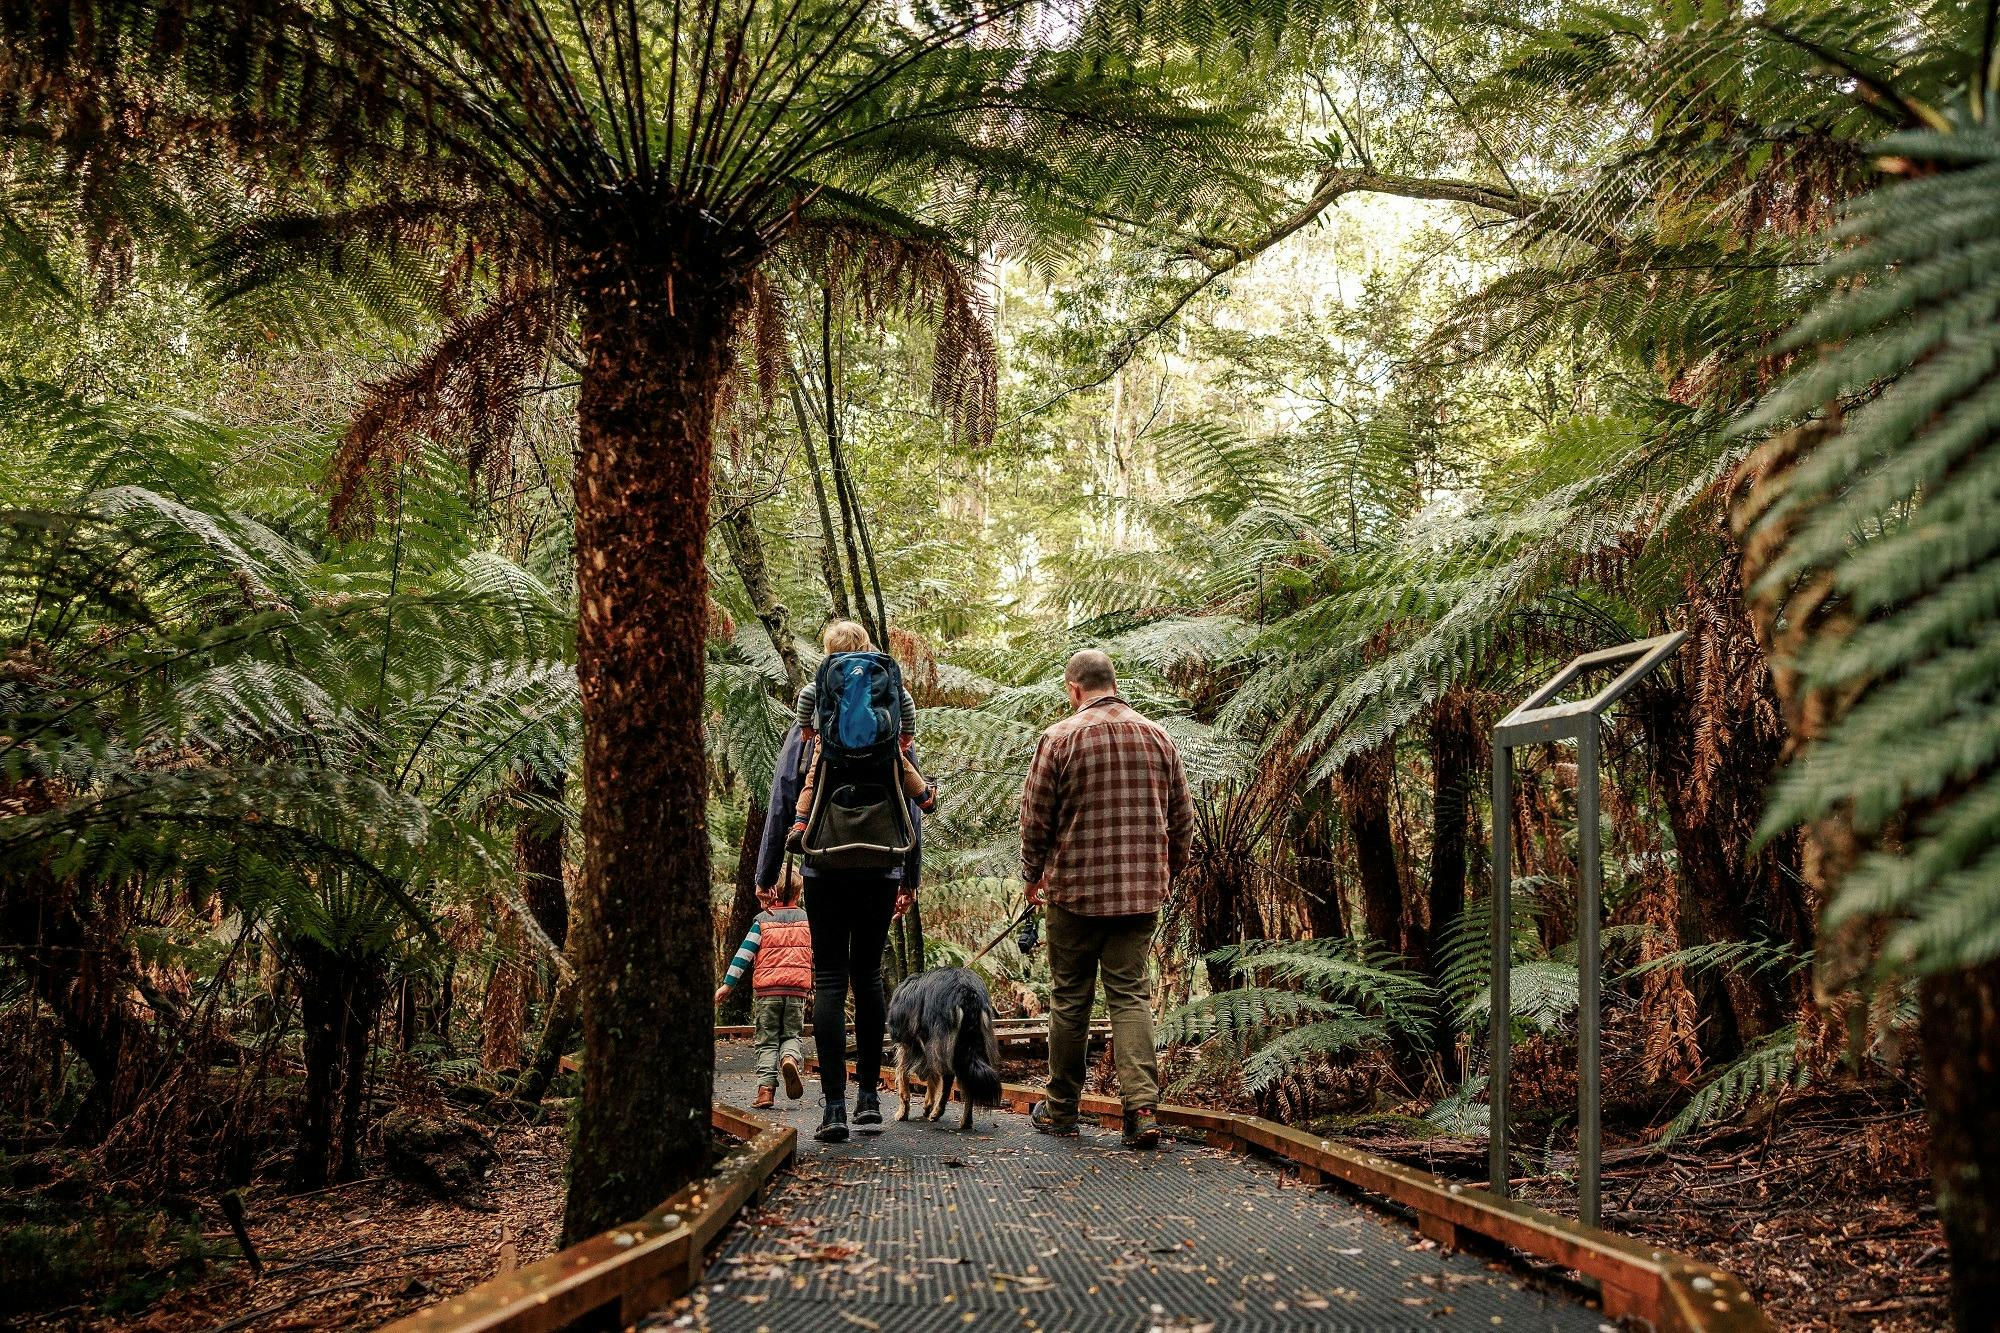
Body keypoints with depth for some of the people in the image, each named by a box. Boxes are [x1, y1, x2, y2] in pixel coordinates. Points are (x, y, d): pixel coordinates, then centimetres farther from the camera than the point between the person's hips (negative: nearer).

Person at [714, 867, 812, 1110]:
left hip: (766, 991, -1)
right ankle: (790, 1057, -21)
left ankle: (765, 1088, -6)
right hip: (797, 990, 1)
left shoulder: (762, 920, 3)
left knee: (767, 1041, 7)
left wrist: (727, 984, 0)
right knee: (792, 1035, 13)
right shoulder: (807, 919, 8)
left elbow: (744, 953, -2)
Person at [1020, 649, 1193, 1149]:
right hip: (1141, 891, 3)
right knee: (1130, 995, 6)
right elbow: (1182, 816, 10)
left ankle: (1061, 1109, 19)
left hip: (1076, 888, -3)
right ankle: (1142, 1107, -7)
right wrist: (1169, 871, 24)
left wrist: (1032, 876, 12)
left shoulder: (1060, 738, -6)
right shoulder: (1157, 737, 5)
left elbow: (1035, 818, -3)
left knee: (1070, 999, 8)